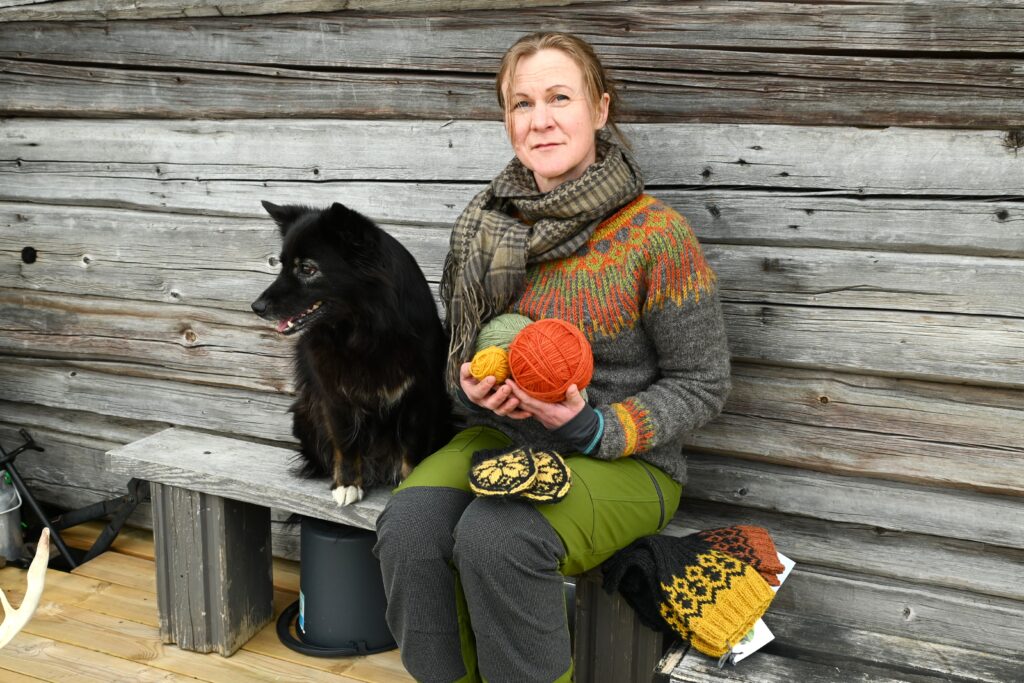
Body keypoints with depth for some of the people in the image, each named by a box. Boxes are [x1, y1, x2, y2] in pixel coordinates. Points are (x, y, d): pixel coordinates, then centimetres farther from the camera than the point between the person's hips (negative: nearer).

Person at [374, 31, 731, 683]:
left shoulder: (657, 233, -12)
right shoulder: (489, 224, 3)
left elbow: (702, 384, -6)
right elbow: (460, 344, 17)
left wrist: (595, 429, -19)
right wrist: (470, 381, -8)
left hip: (625, 459, -4)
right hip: (498, 434, 5)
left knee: (495, 537, -32)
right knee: (407, 526, -24)